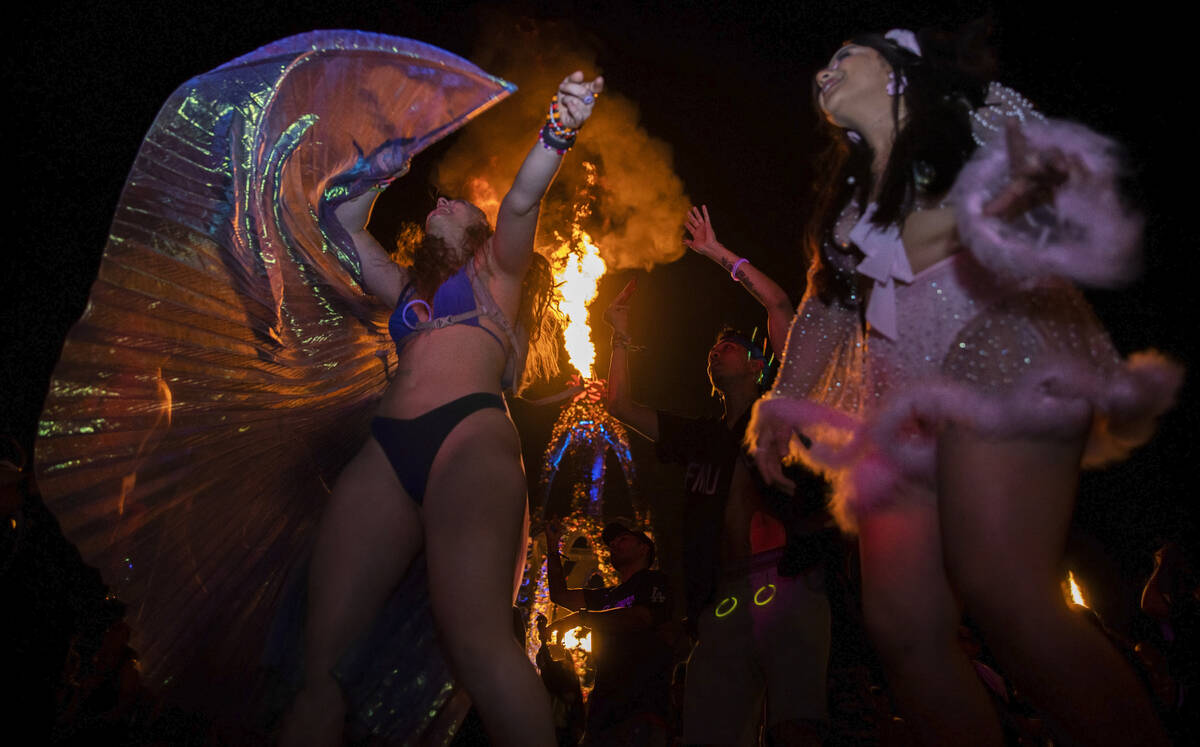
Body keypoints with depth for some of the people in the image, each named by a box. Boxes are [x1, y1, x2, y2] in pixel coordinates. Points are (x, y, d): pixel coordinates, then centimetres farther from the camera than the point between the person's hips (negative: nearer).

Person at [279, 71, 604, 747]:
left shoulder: (494, 269, 21)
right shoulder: (408, 286, 35)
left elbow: (523, 200, 2)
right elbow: (345, 228, 42)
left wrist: (558, 134, -15)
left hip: (470, 432, -5)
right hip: (389, 447, 5)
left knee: (476, 637, -28)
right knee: (325, 652, -8)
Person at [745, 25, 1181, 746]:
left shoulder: (977, 117, 11)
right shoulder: (851, 193, 27)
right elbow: (825, 304, 26)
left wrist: (1027, 184, -28)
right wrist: (785, 402, 17)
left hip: (994, 352, -6)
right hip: (906, 401, 6)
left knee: (1001, 591, -27)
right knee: (901, 622, -8)